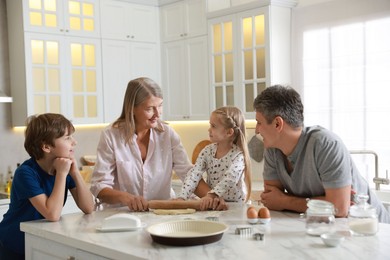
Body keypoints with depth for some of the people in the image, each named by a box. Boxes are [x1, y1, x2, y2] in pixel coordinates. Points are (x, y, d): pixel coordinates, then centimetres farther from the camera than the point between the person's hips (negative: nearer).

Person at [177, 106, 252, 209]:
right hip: (212, 204, 4)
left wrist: (212, 194, -40)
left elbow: (231, 178, -27)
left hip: (236, 205, -4)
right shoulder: (207, 151, 2)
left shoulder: (238, 154, -12)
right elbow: (194, 174, -8)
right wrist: (182, 197, -21)